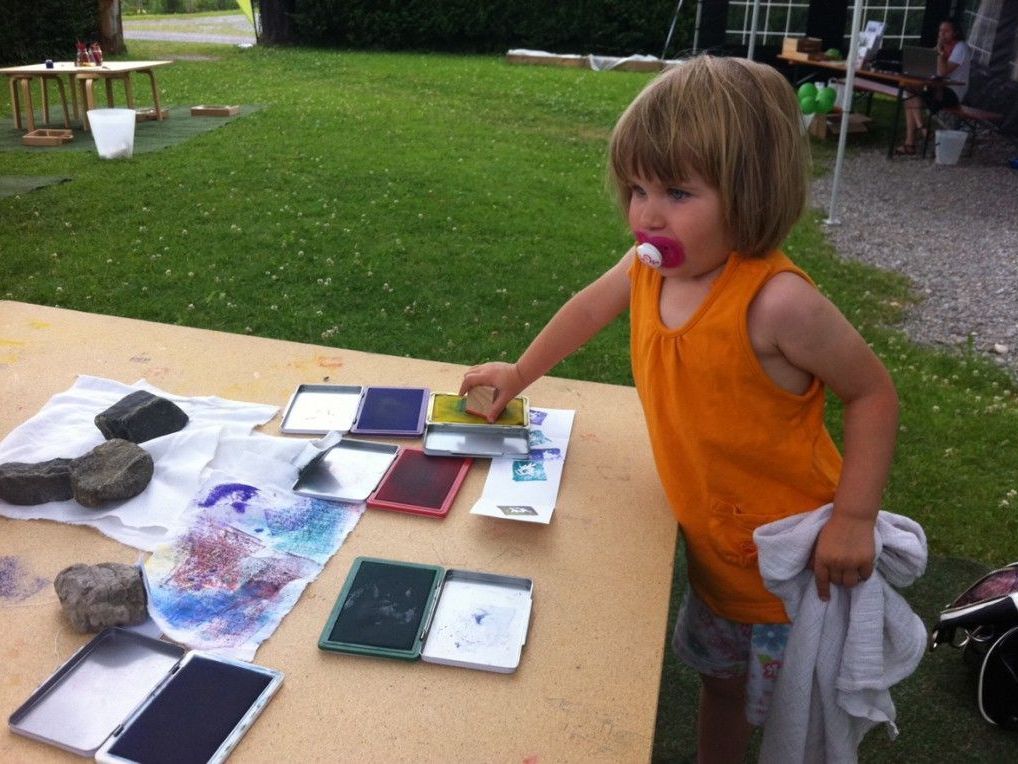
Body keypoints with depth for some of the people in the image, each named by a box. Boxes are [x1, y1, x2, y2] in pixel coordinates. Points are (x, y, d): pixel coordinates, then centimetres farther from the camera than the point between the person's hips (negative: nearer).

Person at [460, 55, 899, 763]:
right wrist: (520, 373, 19)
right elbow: (590, 308, 11)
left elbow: (874, 393, -20)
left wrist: (853, 518, -25)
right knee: (721, 678, 29)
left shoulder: (776, 302, -31)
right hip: (714, 543, 7)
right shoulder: (648, 268, -11)